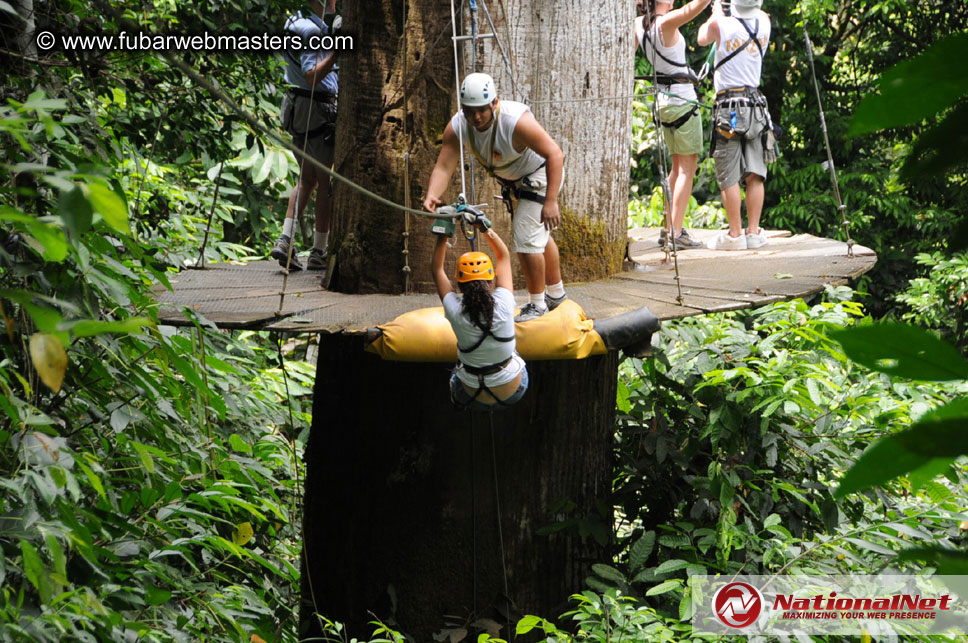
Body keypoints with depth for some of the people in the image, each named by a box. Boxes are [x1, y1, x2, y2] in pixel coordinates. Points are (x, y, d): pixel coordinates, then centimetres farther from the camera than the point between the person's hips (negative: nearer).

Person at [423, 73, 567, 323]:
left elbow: (555, 154, -35)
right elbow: (443, 167, -25)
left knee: (526, 239, -14)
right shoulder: (457, 127, -21)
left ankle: (537, 304, 3)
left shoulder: (516, 121, -38)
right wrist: (431, 196, -45)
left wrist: (551, 201, -41)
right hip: (513, 180, 7)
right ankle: (556, 294, 43)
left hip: (541, 174, -7)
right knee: (539, 237, 23)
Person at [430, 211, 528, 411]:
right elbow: (504, 256, -6)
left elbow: (437, 269, -7)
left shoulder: (456, 312, -24)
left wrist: (443, 234, -5)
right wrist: (485, 227, -4)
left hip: (474, 399, -1)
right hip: (513, 393, 1)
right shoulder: (503, 305, -23)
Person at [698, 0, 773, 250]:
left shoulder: (721, 25, -11)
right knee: (755, 175, 7)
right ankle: (753, 232, 7)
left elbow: (702, 39, 13)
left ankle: (735, 234, 1)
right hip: (755, 105, 4)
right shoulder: (764, 23, 2)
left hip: (728, 107, -4)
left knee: (729, 177, 0)